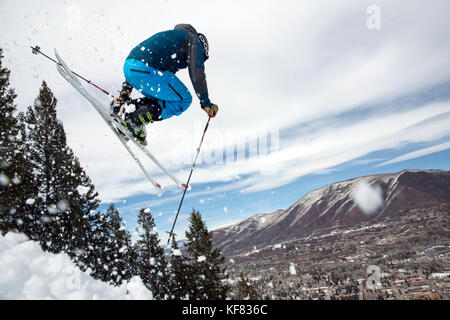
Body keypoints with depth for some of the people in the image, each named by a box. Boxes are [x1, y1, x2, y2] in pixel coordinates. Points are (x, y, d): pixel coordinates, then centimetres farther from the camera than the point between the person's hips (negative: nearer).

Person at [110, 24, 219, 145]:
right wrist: (206, 103, 7)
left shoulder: (168, 36, 35)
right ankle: (135, 118, -8)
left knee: (161, 100, 24)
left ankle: (121, 106, 9)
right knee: (184, 100, 3)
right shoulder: (194, 41, 14)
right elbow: (197, 74, 1)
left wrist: (126, 90, 31)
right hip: (147, 70, -9)